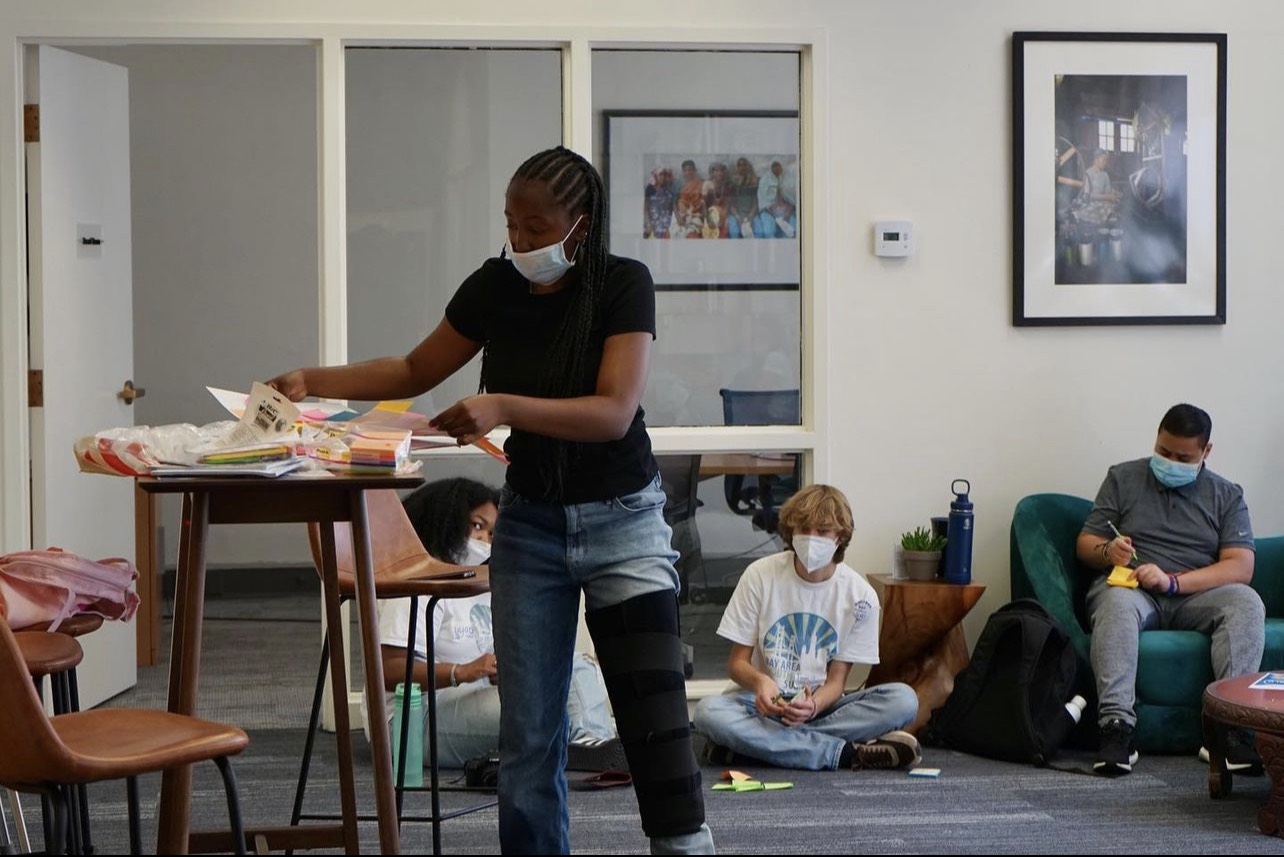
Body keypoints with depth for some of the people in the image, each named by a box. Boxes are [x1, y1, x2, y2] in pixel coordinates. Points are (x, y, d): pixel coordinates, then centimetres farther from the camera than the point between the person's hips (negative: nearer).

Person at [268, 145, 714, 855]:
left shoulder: (623, 284, -14)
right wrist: (310, 383, 0)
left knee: (655, 718, -8)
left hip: (620, 517, -3)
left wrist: (502, 408, -36)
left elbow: (615, 411, -24)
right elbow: (414, 372, 12)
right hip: (530, 521, 4)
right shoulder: (494, 287, -2)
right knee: (527, 733, 2)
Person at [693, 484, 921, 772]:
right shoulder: (760, 575, -6)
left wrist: (813, 704, -26)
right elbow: (737, 661, -2)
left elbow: (837, 679, -2)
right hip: (765, 703, -1)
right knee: (708, 712, -34)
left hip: (821, 704, 1)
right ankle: (846, 753, -32)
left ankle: (753, 742, -29)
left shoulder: (860, 596, -4)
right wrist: (759, 681, -27)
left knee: (903, 699, -25)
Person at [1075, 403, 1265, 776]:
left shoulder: (1227, 495, 11)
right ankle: (1116, 726, -48)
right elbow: (1085, 544, 10)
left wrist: (1173, 581, -18)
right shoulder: (1123, 478, 12)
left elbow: (1240, 567, -2)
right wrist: (1107, 551, -17)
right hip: (1132, 589, -1)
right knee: (1116, 602, -37)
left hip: (1196, 594, 1)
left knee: (1246, 602, -30)